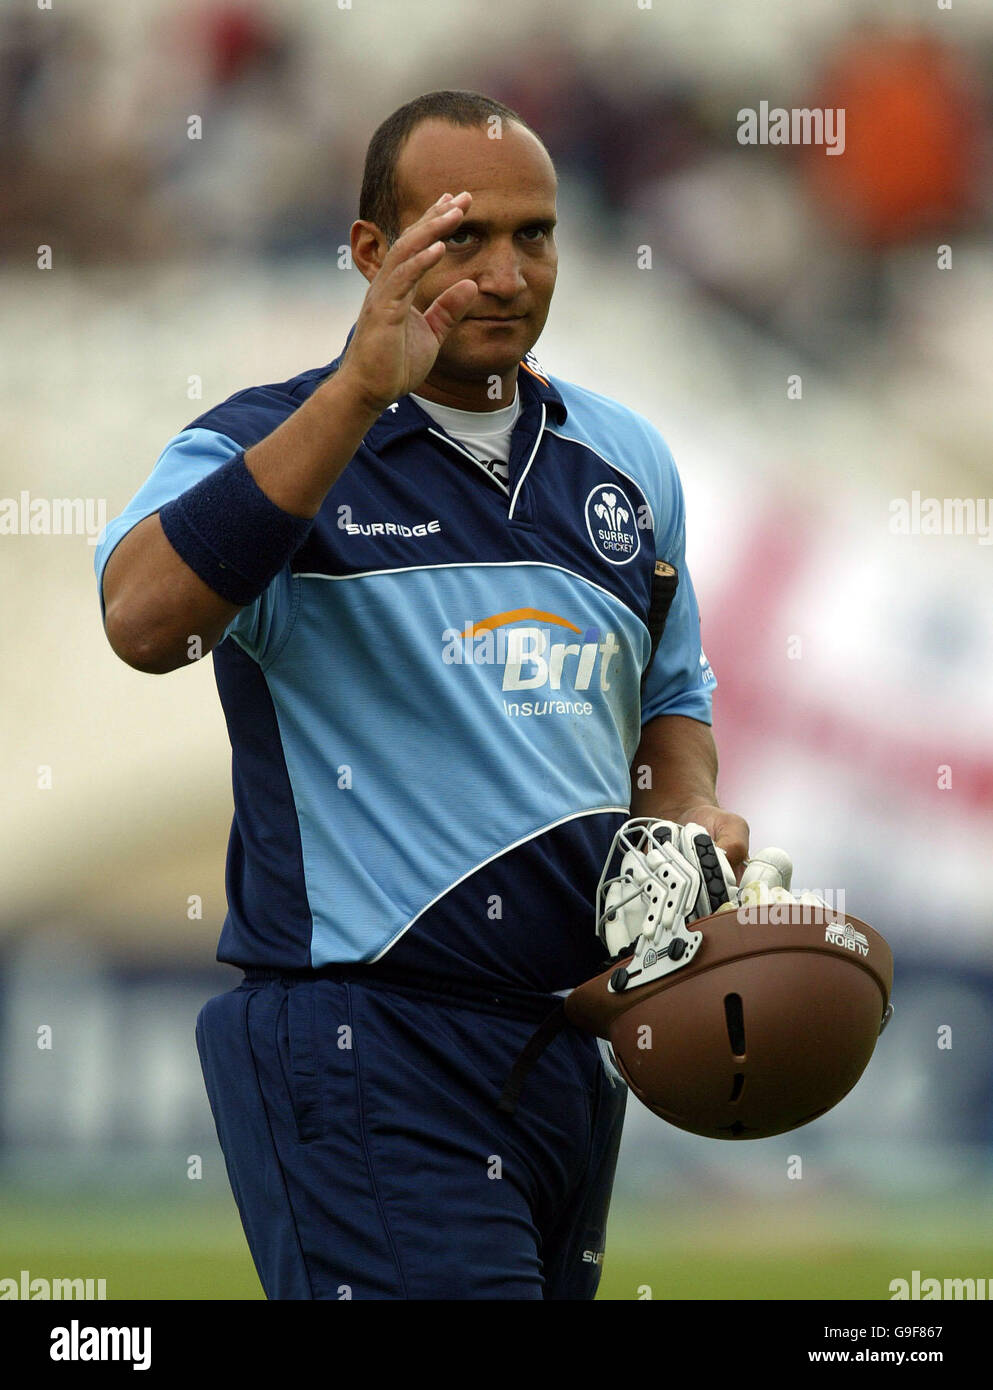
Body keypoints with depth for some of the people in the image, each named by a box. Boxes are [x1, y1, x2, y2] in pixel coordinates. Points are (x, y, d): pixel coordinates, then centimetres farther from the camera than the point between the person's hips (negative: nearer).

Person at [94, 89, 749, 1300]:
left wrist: (691, 817, 5)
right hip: (370, 1046, -7)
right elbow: (144, 621, -27)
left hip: (576, 1048, 7)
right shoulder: (267, 449, -6)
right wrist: (362, 391, -31)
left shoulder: (627, 462, 14)